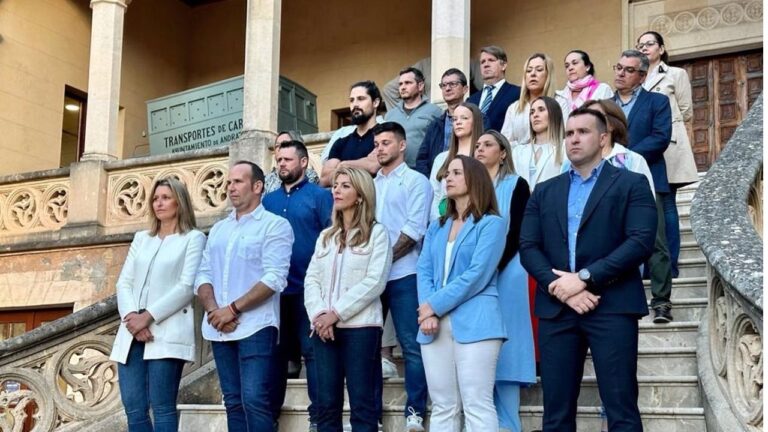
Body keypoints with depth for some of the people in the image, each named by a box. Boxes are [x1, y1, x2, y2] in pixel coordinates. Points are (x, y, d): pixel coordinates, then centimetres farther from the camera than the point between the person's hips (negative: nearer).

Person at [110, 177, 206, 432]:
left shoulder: (194, 238, 5)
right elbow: (124, 283, 12)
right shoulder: (141, 239, 21)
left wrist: (148, 317, -14)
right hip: (132, 333, 5)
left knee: (162, 408, -8)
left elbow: (187, 287, -6)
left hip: (167, 333, -5)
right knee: (133, 409, 0)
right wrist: (131, 316, -7)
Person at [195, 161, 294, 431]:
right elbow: (203, 274, 12)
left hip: (255, 328, -6)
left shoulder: (275, 225, -3)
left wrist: (232, 309, -15)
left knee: (254, 400, -13)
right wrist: (214, 310, -7)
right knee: (233, 402, 9)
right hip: (219, 329, 6)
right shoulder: (218, 229, 17)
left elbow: (274, 279, -13)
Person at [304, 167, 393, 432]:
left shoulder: (377, 233, 2)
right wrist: (318, 314, -8)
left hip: (360, 327, -5)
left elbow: (374, 282, -9)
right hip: (324, 328, 5)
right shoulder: (326, 236, 19)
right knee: (326, 403, 4)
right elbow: (311, 280, 11)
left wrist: (336, 313, -13)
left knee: (362, 403, -4)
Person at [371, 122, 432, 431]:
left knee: (411, 345, -3)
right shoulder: (369, 184, 16)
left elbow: (415, 228, -9)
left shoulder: (416, 181, 2)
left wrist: (385, 259, -11)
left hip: (402, 274, -5)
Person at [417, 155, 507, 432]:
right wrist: (427, 313, -8)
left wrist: (434, 305, -11)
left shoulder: (491, 223, 1)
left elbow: (477, 275, -10)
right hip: (436, 325, 6)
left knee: (477, 406, -9)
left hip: (474, 323, -6)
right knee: (442, 407, 6)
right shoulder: (437, 227, 20)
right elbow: (423, 271, 10)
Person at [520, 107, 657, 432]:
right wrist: (561, 288, -10)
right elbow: (528, 248, 7)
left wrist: (584, 277, -13)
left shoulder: (631, 184, 6)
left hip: (612, 307, -3)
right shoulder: (544, 192, 18)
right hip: (556, 309, 4)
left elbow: (641, 242, -7)